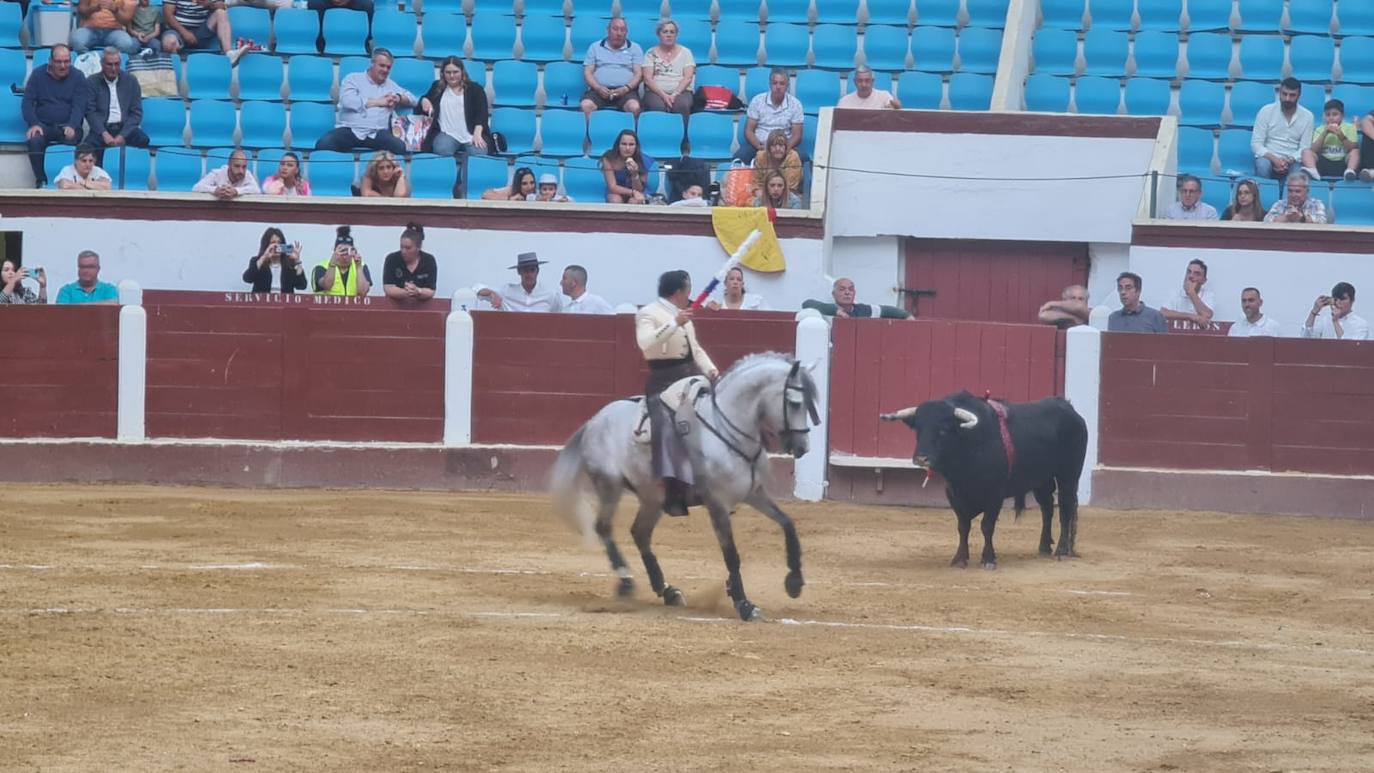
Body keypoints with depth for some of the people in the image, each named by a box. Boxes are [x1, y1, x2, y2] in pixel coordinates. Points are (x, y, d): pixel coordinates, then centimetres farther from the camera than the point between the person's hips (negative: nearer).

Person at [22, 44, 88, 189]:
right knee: (35, 140, -32)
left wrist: (72, 127, -26)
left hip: (68, 126, -1)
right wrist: (34, 124, -18)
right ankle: (41, 180, -21)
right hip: (43, 125, 1)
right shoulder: (38, 75, 6)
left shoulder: (77, 78, 4)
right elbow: (27, 103, 1)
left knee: (72, 138, -34)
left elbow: (79, 106, -7)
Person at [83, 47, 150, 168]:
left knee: (142, 139, -29)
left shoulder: (131, 81, 11)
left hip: (125, 127, 1)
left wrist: (122, 135, -11)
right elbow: (90, 112, -1)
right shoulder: (92, 82, 8)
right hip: (102, 128, -1)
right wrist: (104, 134, -17)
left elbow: (136, 112, 4)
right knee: (91, 143, -32)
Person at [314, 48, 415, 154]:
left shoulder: (391, 85, 24)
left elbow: (412, 99, 28)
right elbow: (348, 101, -8)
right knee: (324, 144, -34)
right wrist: (378, 102, -3)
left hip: (377, 134, 3)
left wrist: (399, 98, 3)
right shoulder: (353, 78, 10)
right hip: (349, 130, -3)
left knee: (401, 147, -30)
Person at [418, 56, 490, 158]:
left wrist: (477, 133, -16)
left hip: (471, 135, -1)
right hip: (447, 133, 1)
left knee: (478, 155, -33)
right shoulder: (437, 87, 21)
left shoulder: (475, 89, 13)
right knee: (442, 151, -34)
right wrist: (424, 101, -2)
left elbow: (482, 113, 2)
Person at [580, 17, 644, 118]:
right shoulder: (595, 47, 18)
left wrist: (626, 88, -11)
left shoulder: (635, 48, 16)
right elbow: (587, 72, 12)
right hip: (599, 90, 1)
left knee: (634, 107, -35)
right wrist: (598, 88, -9)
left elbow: (638, 74, 8)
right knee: (586, 105, -32)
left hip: (625, 91, -1)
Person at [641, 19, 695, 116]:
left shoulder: (685, 52, 13)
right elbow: (648, 79, 2)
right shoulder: (651, 53, 12)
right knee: (658, 107, -36)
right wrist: (663, 95, -14)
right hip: (656, 92, 0)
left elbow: (688, 78, 3)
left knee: (682, 106, -36)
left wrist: (675, 94, -13)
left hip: (681, 91, 0)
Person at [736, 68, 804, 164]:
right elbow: (749, 131, 2)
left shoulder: (795, 104, 1)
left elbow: (796, 135, 1)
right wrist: (759, 146, -18)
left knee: (801, 156, -32)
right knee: (740, 156, -32)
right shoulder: (757, 101, 2)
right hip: (759, 144, 0)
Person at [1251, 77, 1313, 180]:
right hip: (1269, 158, 0)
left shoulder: (1307, 116, 3)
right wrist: (1274, 159, -21)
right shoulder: (1266, 111, 0)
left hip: (1293, 161, 0)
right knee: (1263, 165, -36)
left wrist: (1289, 161, -21)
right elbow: (1256, 144, -4)